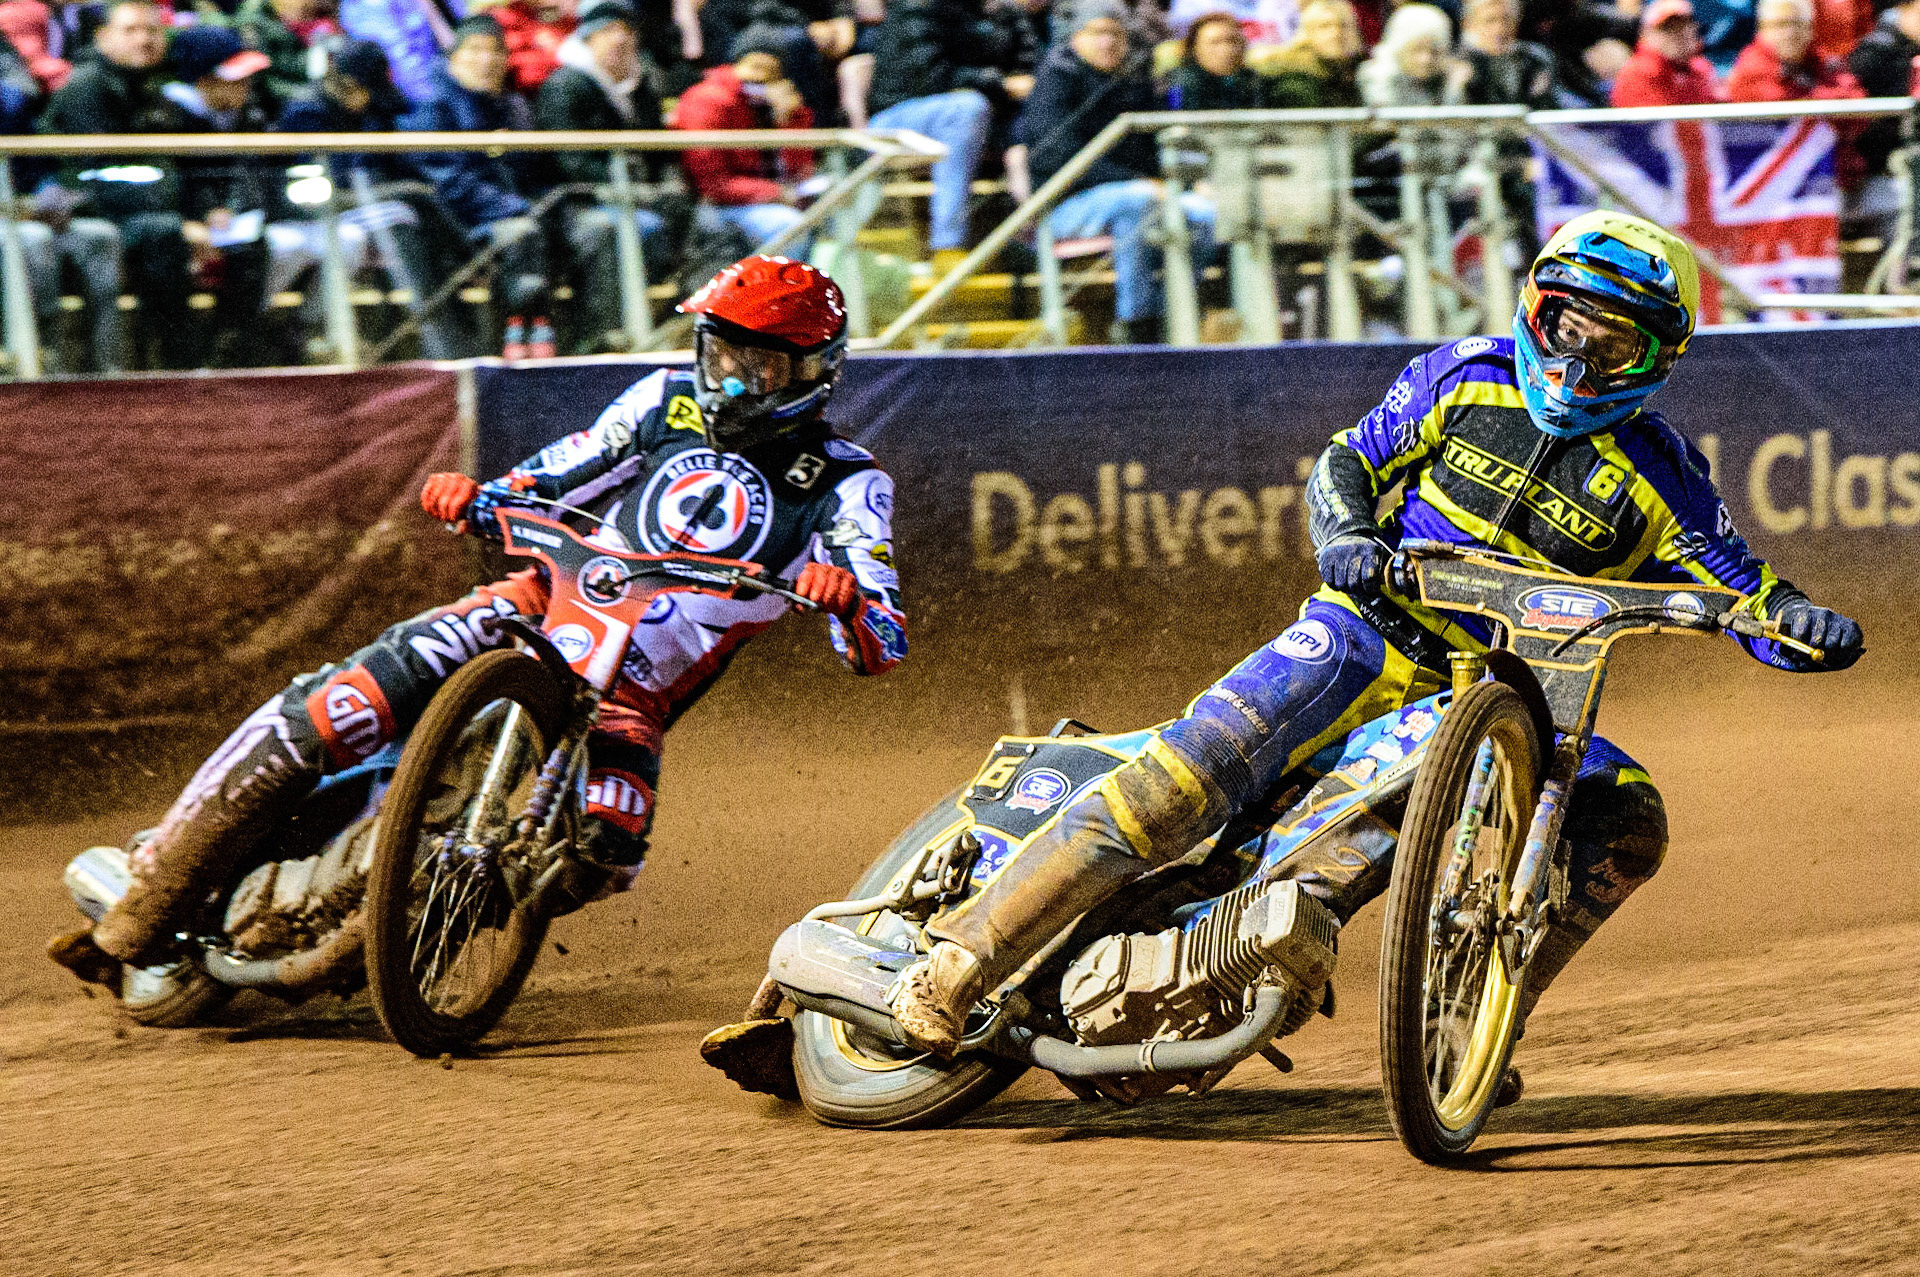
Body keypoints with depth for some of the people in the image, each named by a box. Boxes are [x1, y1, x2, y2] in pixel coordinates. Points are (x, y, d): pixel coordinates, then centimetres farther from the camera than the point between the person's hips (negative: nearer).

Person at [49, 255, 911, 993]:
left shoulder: (842, 486, -2)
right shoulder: (669, 402, 8)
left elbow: (880, 650, -12)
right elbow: (552, 482, 17)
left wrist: (848, 597, -36)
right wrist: (476, 500, -6)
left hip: (632, 691, -2)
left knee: (602, 851, -33)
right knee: (317, 718, -20)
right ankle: (142, 912, -14)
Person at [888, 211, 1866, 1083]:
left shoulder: (1659, 477, 1)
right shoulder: (1469, 376, 2)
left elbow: (1745, 591, 0)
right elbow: (1347, 461, 8)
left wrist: (1805, 624, -24)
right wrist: (1346, 535, -14)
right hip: (1367, 634, -2)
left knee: (1628, 818, -20)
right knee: (1179, 783, -23)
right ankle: (964, 955, -23)